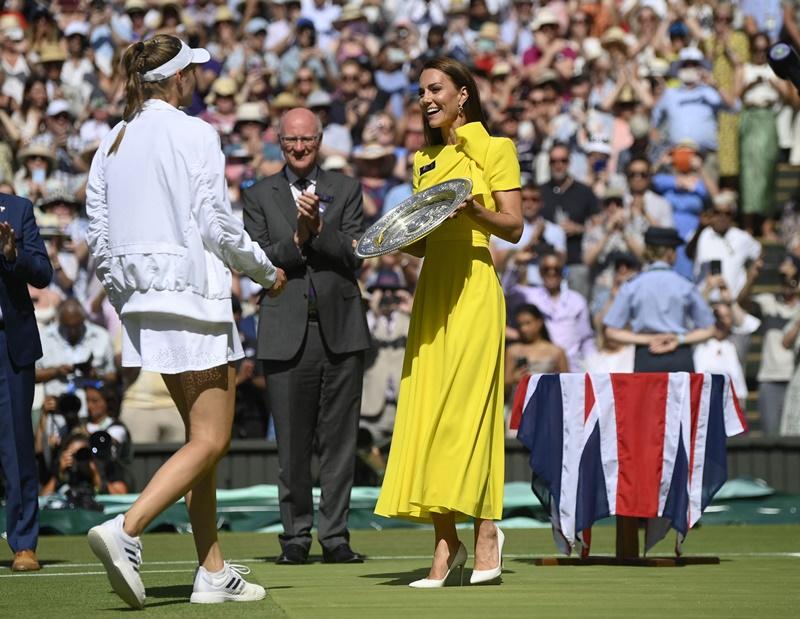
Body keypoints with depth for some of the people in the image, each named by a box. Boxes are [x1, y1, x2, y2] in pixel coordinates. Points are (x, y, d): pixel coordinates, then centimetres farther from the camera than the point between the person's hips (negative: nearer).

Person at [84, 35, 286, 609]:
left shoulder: (112, 142, 10)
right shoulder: (194, 134, -9)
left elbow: (99, 237, 10)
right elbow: (217, 226, -11)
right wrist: (267, 271, 4)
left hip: (140, 302, 8)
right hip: (192, 295, -8)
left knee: (203, 438, 14)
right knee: (209, 442, -5)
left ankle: (213, 572, 13)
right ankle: (125, 530, -22)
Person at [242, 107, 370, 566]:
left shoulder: (346, 190, 10)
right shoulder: (260, 196, 8)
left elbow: (353, 256, 0)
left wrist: (319, 229, -15)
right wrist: (297, 239, -15)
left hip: (341, 328, 1)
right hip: (287, 332, 0)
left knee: (339, 439, 1)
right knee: (292, 443, 2)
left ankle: (336, 537, 6)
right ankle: (296, 536, 11)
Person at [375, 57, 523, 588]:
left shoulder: (494, 149, 2)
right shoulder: (425, 162, 20)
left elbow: (514, 227, -4)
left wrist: (474, 209, -21)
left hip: (473, 287, -6)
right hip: (432, 289, 6)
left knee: (465, 405, -11)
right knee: (427, 409, -2)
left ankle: (485, 529, -3)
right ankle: (445, 542, -2)